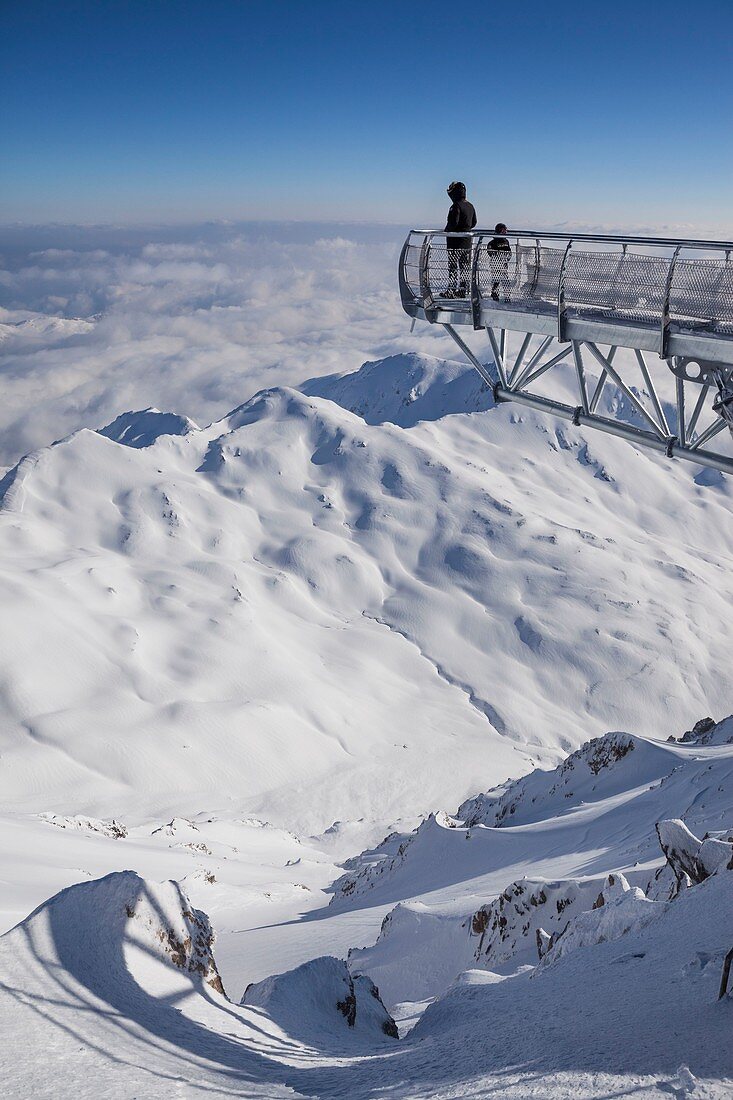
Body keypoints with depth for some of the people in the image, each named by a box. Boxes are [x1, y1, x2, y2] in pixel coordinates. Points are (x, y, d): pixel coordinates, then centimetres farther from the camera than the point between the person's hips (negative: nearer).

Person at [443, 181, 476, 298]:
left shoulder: (456, 206, -16)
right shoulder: (470, 206, 11)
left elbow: (453, 223, -22)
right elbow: (473, 223, 18)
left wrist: (446, 231, -6)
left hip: (456, 240, -8)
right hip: (467, 240, 8)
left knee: (453, 266, -5)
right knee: (465, 266, 12)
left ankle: (452, 290, -6)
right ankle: (463, 290, 16)